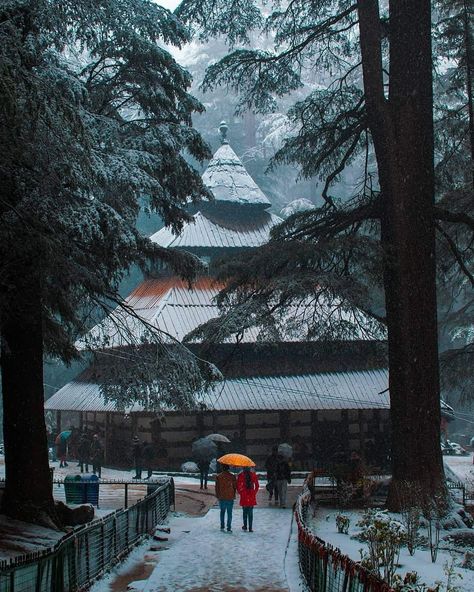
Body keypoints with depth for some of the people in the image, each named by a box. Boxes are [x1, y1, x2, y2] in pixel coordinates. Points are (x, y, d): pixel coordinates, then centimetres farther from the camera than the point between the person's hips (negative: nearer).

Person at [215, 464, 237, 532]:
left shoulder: (218, 476, -4)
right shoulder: (232, 476, -5)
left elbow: (217, 487, 0)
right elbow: (235, 487, 1)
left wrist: (217, 496, 12)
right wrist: (233, 495, 13)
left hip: (221, 497, 1)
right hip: (230, 498, -1)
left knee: (222, 511, 16)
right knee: (229, 512, 4)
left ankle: (222, 526, 14)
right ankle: (229, 528, 0)